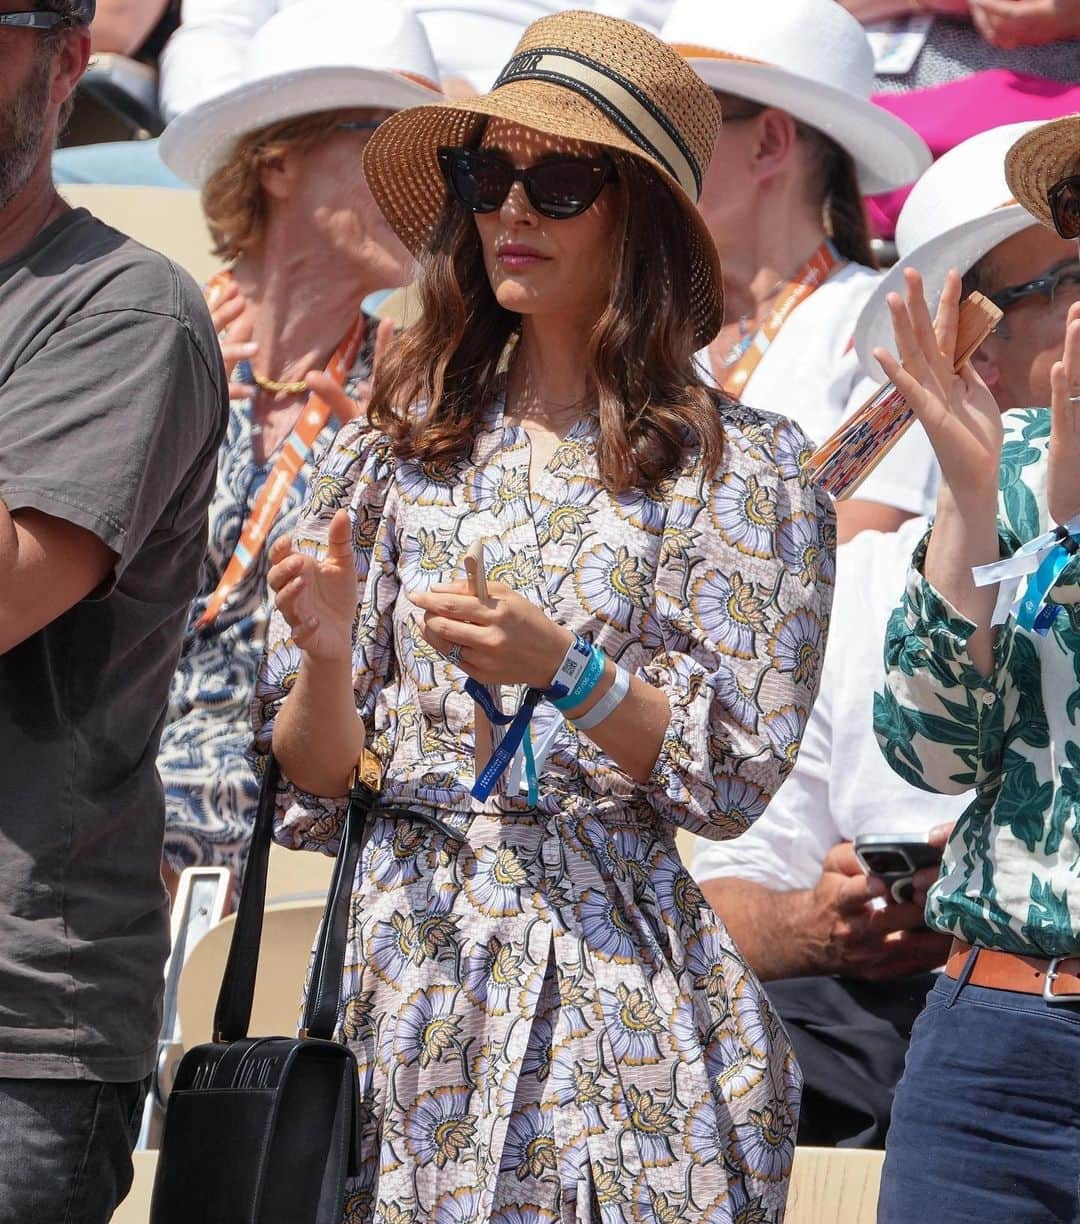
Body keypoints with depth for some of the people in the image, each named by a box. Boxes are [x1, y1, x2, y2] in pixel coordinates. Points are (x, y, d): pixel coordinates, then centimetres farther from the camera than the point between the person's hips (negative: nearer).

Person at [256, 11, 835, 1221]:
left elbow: (735, 777, -6)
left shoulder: (735, 465, 0)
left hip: (613, 982, -3)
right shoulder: (397, 446, 9)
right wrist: (326, 658, -13)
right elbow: (311, 782, 8)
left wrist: (563, 667, -20)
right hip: (404, 967, 3)